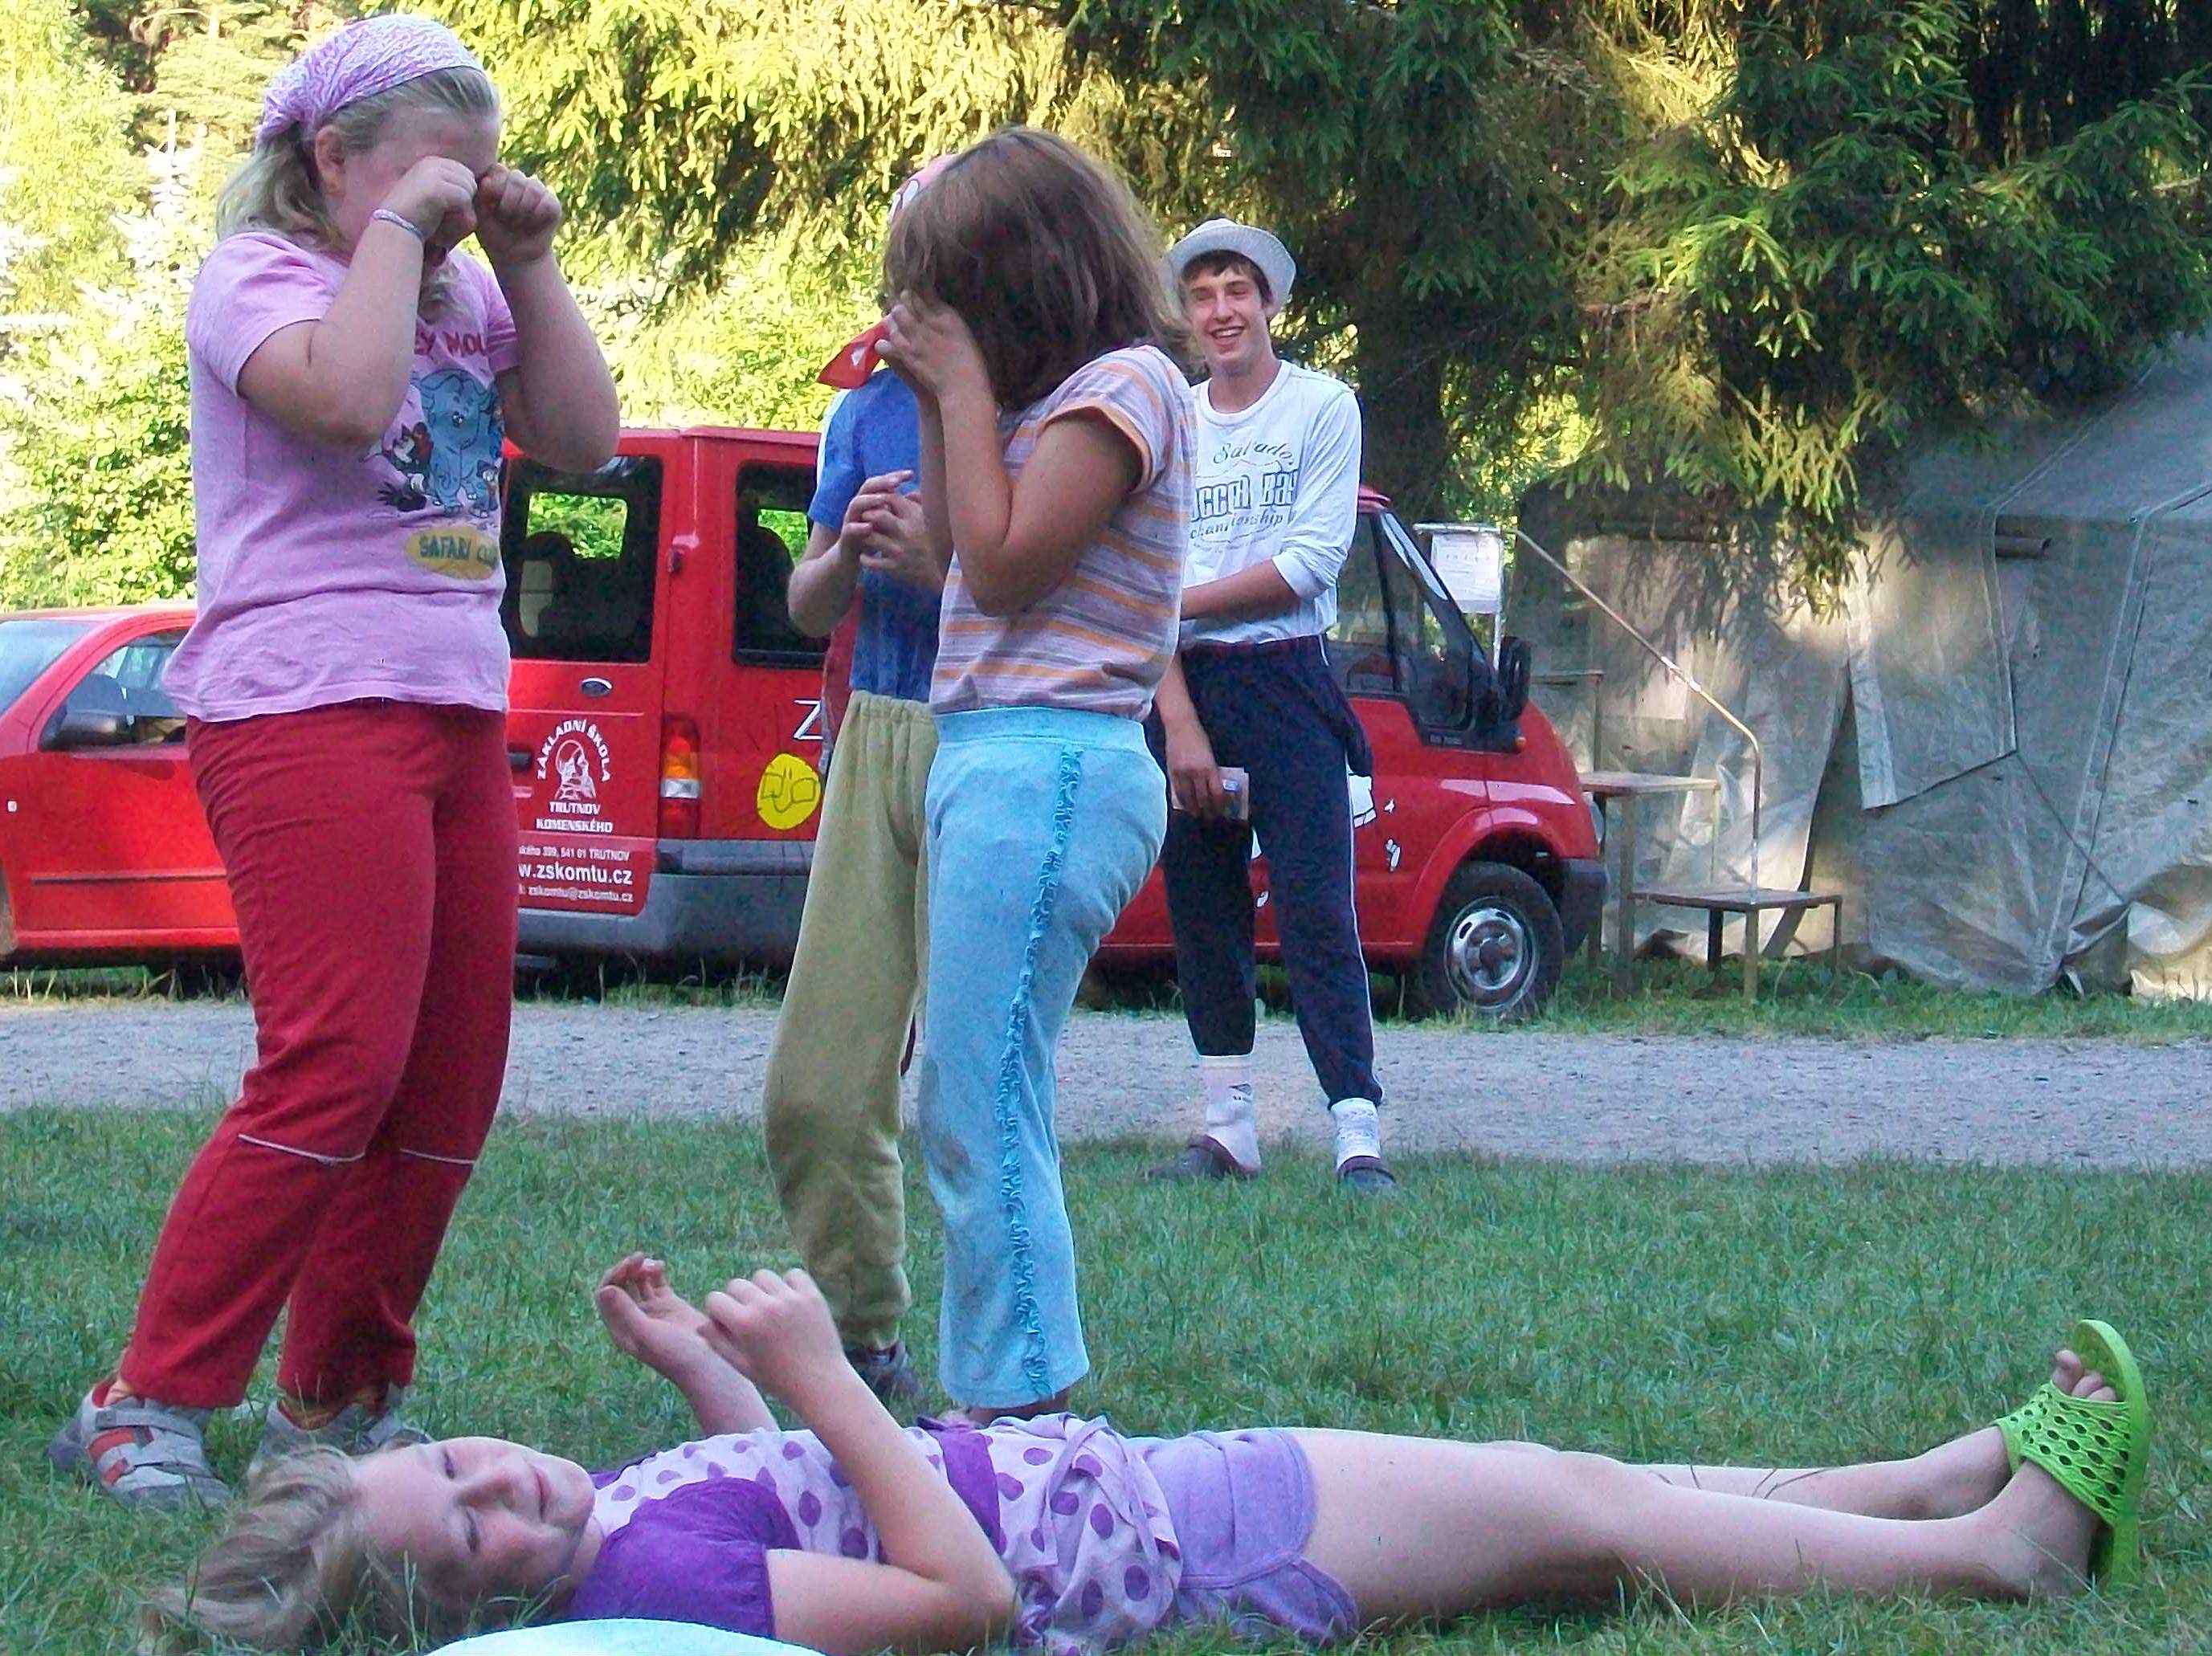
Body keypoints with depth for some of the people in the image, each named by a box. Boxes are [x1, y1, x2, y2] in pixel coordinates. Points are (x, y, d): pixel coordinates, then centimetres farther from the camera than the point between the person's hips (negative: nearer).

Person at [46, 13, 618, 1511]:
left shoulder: (464, 292, 18)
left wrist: (526, 264, 5)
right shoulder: (257, 273, -3)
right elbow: (345, 393, -24)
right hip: (307, 707, -8)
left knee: (452, 1088, 7)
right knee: (337, 1069, -18)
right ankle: (148, 1410, -14)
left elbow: (583, 440, 9)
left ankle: (339, 1403, 17)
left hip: (458, 713, 8)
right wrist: (396, 229, -14)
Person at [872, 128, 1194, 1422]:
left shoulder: (1126, 383, -7)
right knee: (973, 1114, 9)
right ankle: (1011, 1399, 11)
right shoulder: (1049, 395, 20)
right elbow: (947, 556, 22)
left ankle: (1020, 1405, -12)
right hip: (991, 763, 10)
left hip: (1046, 768, -10)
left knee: (984, 1117, -12)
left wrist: (965, 382, -6)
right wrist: (938, 401, 15)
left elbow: (1000, 563, -13)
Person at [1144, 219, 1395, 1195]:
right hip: (1182, 686, 4)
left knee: (1314, 912, -11)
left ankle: (1358, 1137, -17)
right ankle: (1227, 1128, 13)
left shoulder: (1323, 407, 0)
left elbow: (1313, 564, -9)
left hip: (1286, 683, -4)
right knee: (1202, 913, 6)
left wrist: (1180, 602, -6)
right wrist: (1180, 722, -8)